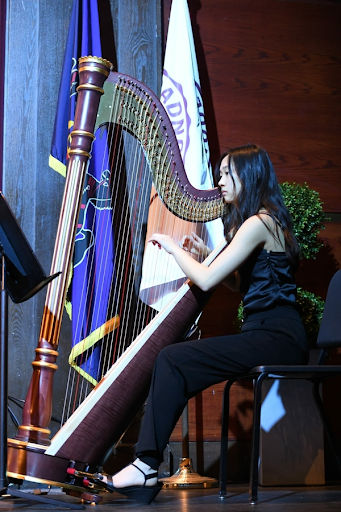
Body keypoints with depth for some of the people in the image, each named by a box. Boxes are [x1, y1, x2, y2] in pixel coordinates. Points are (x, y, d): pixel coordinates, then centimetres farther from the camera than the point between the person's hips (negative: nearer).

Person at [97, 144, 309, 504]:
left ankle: (147, 466, -14)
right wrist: (204, 255, 13)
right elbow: (241, 284, 24)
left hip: (276, 338, -10)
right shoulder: (265, 221, 19)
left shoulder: (259, 223, -12)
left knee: (173, 360, -18)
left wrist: (173, 248, -2)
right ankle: (147, 464, -7)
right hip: (270, 335, 10)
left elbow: (206, 280, -17)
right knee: (173, 363, -2)